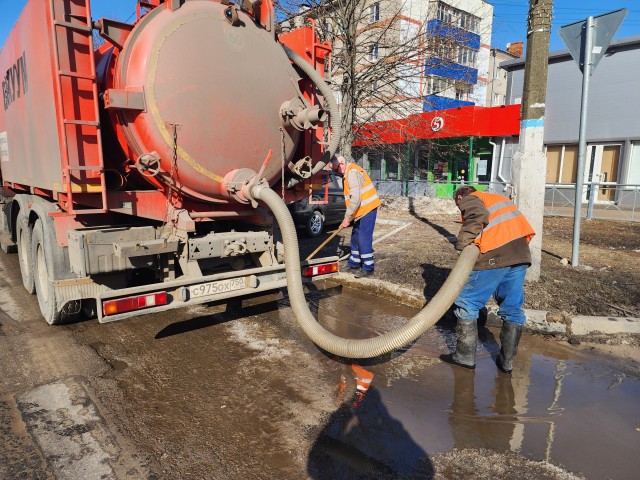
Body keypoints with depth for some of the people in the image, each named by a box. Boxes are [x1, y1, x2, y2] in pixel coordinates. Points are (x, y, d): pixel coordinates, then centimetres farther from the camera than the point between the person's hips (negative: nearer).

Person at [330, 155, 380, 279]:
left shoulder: (352, 172, -19)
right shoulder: (347, 174, 13)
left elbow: (356, 198, -26)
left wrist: (347, 217, -22)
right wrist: (348, 217, 10)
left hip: (368, 209, -10)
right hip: (362, 210, 10)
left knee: (364, 239, -9)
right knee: (355, 237, 16)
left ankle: (368, 268, -1)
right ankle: (354, 263, 27)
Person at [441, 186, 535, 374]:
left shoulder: (468, 200, 9)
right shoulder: (498, 198, 33)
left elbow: (478, 215, -15)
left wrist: (463, 242, -11)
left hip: (494, 257, -7)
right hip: (521, 256, 8)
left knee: (467, 303, 5)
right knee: (512, 309, 15)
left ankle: (465, 356, 11)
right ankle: (507, 361, 23)